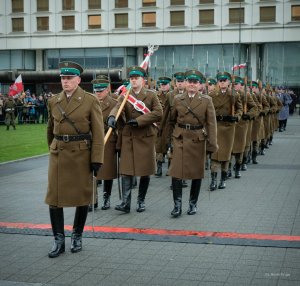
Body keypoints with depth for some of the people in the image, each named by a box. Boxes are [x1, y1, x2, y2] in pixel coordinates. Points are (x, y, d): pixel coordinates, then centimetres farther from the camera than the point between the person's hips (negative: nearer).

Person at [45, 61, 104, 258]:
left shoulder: (90, 101, -5)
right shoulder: (53, 101, 6)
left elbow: (98, 132, -7)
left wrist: (97, 159, -11)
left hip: (82, 154, -3)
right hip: (58, 155, 3)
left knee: (83, 197, 7)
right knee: (54, 197, -1)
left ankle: (77, 237, 24)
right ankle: (59, 240, 7)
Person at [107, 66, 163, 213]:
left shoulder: (151, 95, 4)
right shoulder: (124, 96, 8)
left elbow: (158, 113, -7)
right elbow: (117, 108, -11)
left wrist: (138, 120, -14)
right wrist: (112, 117, -35)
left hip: (146, 137, -1)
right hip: (128, 137, 1)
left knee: (145, 170, 5)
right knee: (126, 170, -6)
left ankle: (141, 201, 18)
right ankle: (125, 202, -7)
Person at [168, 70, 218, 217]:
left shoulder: (207, 101, 0)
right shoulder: (177, 100, 5)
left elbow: (211, 123, -5)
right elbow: (172, 120, 17)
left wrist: (212, 144, -11)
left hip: (198, 140, -1)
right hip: (180, 139, 1)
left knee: (197, 172, 7)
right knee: (176, 171, -8)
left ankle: (193, 204, 20)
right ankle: (177, 205, -3)